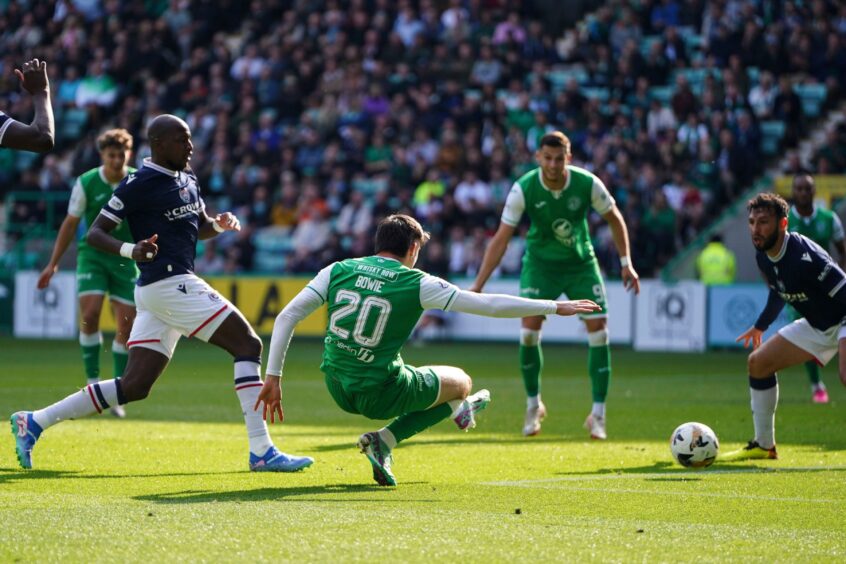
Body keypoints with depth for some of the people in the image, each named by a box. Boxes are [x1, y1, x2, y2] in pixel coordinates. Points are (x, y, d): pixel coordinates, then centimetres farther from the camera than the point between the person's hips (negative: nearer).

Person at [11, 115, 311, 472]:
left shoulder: (187, 179, 15)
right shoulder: (138, 185, -10)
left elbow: (200, 227, 29)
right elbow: (95, 234, -9)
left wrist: (220, 224, 6)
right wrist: (132, 251, -27)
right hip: (169, 284, -9)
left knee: (134, 386, 7)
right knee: (247, 345, -9)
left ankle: (34, 422, 12)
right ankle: (262, 452, -9)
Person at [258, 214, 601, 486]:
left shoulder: (338, 271, 2)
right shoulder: (418, 284, -7)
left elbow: (286, 317, -2)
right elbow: (491, 305, -6)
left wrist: (273, 377, 3)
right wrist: (555, 307, 3)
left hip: (337, 388, 5)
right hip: (379, 394, -5)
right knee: (460, 381, 18)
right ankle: (384, 440, 12)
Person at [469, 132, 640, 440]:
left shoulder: (588, 184, -19)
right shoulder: (523, 189, -22)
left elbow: (614, 219, -1)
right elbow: (501, 238, -20)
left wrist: (626, 262, -2)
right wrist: (478, 284, -24)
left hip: (581, 262, 1)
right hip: (540, 262, -1)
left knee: (598, 330, -11)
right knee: (529, 329, -15)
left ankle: (598, 414, -2)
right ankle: (533, 405, 7)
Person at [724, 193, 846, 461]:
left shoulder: (805, 256, -31)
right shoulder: (763, 257, -4)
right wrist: (760, 326, 30)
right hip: (816, 326, 9)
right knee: (758, 363, 9)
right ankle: (764, 446, 22)